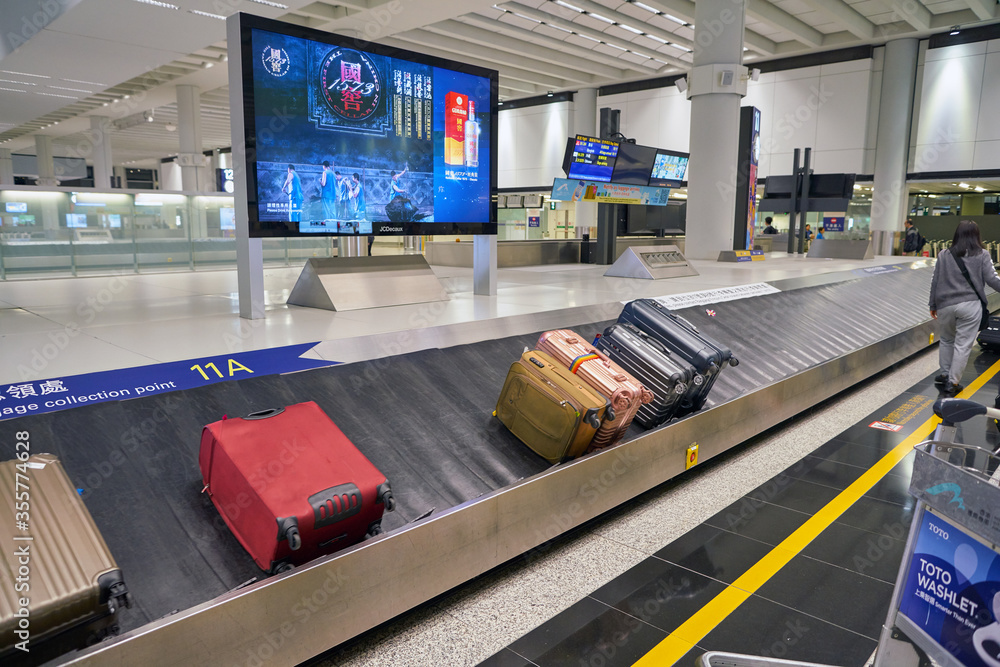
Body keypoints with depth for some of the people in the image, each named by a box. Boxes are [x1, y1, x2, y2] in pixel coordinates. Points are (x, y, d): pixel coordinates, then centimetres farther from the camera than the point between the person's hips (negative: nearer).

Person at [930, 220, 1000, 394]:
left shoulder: (944, 255, 5)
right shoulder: (982, 255, -2)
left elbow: (935, 281, 8)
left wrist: (933, 305, 17)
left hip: (945, 305, 2)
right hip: (970, 305, -2)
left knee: (946, 340, 21)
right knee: (963, 345, 2)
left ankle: (945, 374, 25)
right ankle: (952, 382, 3)